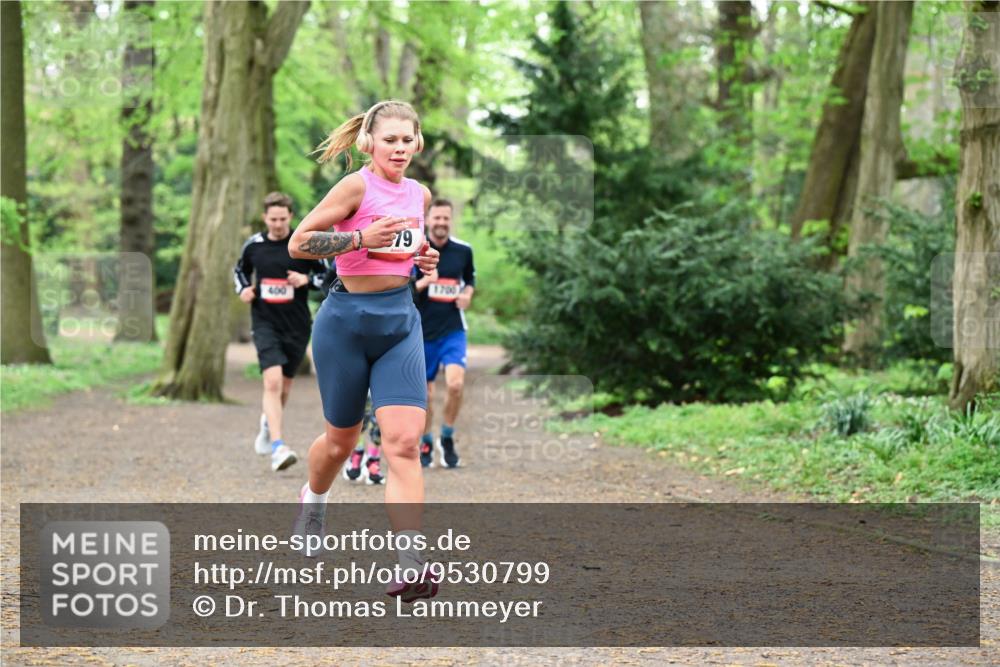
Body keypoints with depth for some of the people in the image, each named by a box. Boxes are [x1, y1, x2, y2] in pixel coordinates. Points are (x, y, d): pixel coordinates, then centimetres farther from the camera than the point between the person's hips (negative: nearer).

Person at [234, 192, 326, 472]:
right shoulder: (253, 244, 2)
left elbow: (326, 275, 4)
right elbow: (240, 270, 20)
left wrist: (307, 280, -15)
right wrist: (243, 289, 1)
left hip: (297, 325, 1)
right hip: (265, 323, -1)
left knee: (284, 386, 14)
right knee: (272, 381, -19)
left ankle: (268, 422, 47)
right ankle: (277, 446, -23)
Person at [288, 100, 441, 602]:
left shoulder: (420, 195, 9)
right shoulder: (357, 186, -10)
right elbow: (298, 243, -13)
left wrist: (425, 259, 7)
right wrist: (361, 238, -22)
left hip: (401, 321, 4)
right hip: (347, 319, -4)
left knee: (404, 441, -12)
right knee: (342, 438, 12)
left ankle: (410, 565, -17)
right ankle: (313, 499, 47)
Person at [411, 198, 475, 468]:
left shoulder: (463, 250, 4)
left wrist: (467, 294, 0)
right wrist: (421, 283, -20)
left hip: (453, 330, 0)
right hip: (421, 332, 0)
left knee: (455, 384, -19)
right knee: (425, 394, 4)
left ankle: (447, 438, 3)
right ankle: (426, 443, 26)